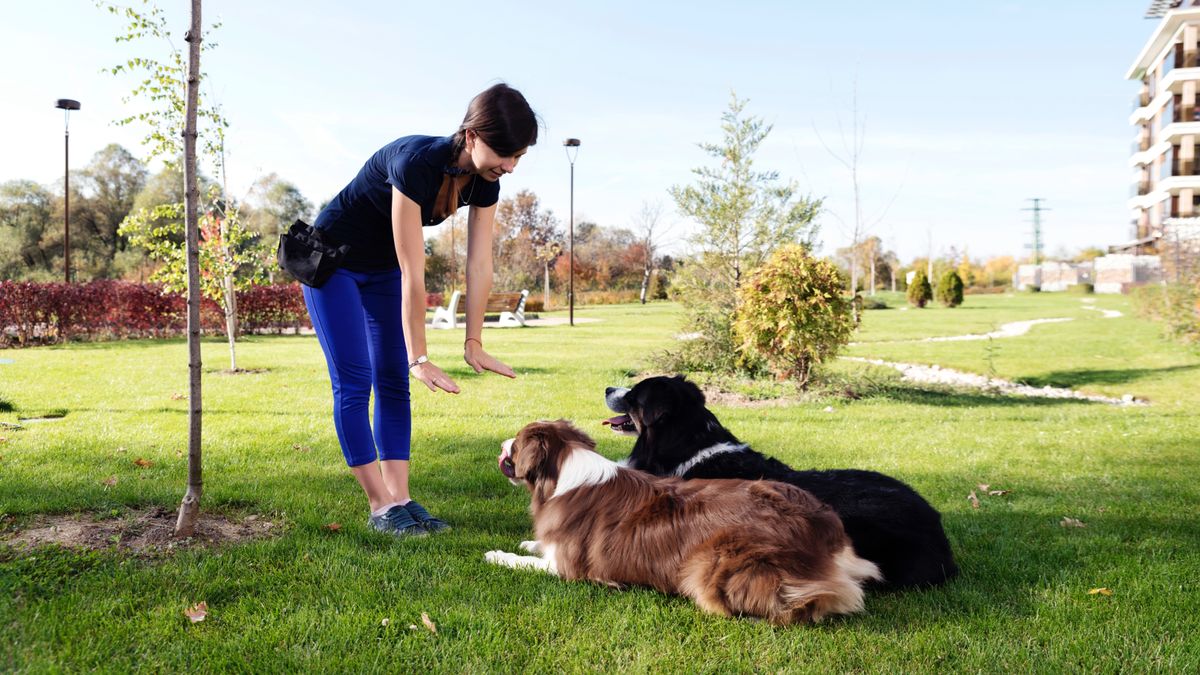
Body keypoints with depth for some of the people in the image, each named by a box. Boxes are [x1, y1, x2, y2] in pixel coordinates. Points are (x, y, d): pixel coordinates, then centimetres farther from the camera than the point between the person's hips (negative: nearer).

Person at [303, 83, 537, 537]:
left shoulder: (484, 182, -16)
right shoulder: (416, 163, -37)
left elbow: (480, 265, -11)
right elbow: (413, 274, -35)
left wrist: (474, 342, -10)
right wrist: (419, 358, -31)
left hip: (383, 269, 7)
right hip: (333, 260, -7)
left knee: (393, 381, 2)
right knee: (353, 381, -8)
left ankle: (400, 499, 4)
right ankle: (381, 507, -3)